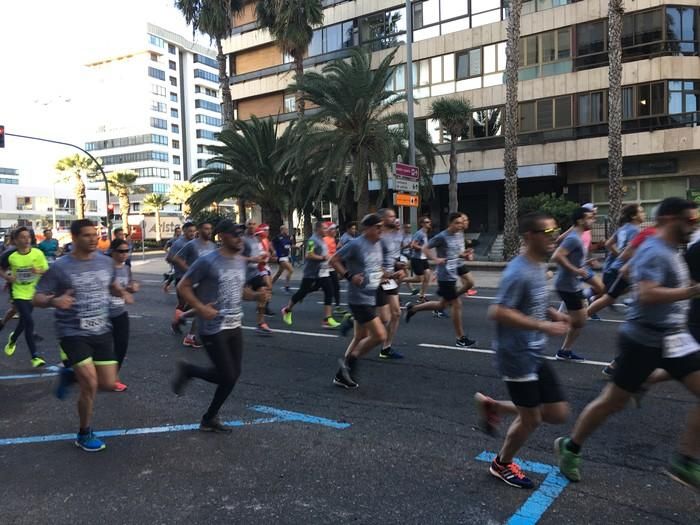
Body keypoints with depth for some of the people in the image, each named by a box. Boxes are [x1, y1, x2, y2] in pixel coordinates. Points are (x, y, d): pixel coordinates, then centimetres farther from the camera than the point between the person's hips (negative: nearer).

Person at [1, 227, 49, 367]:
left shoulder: (38, 253, -9)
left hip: (33, 293, 2)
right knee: (29, 322, -15)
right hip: (19, 293, -2)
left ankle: (13, 339, 52)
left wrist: (38, 271, -26)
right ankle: (35, 356, -7)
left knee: (24, 322, 18)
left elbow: (46, 270, -5)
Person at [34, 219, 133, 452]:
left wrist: (123, 293, 0)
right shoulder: (60, 267, -12)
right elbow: (37, 298, -9)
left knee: (109, 385, 5)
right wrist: (54, 301, -31)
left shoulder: (105, 262, 2)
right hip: (73, 334, -5)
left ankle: (74, 374, 36)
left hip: (102, 332, 5)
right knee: (91, 385, -10)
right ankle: (84, 435, 14)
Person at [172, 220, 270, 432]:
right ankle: (187, 370, 21)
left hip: (235, 327, 8)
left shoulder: (241, 261, 8)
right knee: (227, 376, -4)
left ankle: (210, 418, 29)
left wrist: (257, 295, 0)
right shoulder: (208, 261, -15)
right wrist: (200, 308, -21)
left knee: (233, 374, 11)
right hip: (213, 328, -7)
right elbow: (183, 286, -9)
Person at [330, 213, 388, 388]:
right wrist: (349, 276, -21)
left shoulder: (377, 245, 10)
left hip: (371, 298, 9)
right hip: (359, 299, -9)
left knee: (361, 337, 14)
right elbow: (333, 260, -12)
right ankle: (349, 361, 6)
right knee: (380, 335, -12)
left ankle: (342, 375, 26)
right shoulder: (356, 245, -16)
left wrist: (383, 275, 7)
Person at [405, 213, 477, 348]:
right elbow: (425, 248, -10)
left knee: (442, 305, 17)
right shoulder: (442, 236, -14)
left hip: (453, 275, 9)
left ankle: (413, 308, 32)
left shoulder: (460, 235, 9)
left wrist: (464, 254, 2)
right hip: (445, 276, -9)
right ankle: (461, 338, 7)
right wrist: (435, 259, -21)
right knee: (457, 304, -5)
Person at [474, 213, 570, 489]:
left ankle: (492, 406, 25)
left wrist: (553, 314, 4)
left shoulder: (540, 265, 8)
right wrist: (543, 326, -25)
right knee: (531, 419, 5)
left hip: (535, 355, 9)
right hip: (517, 356, -9)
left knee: (558, 413, 12)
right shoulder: (519, 272, -22)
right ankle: (502, 464, 32)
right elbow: (498, 313, -27)